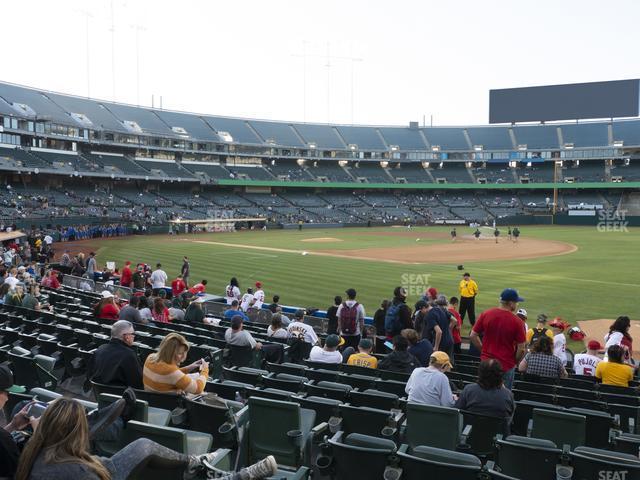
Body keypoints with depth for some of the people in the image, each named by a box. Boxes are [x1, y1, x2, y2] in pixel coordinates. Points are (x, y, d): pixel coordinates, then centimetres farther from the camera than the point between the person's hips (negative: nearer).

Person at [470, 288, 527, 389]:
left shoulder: (485, 314, -5)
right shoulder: (516, 321, -15)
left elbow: (473, 336, 0)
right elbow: (521, 349, -11)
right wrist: (515, 362, 6)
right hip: (506, 366, -3)